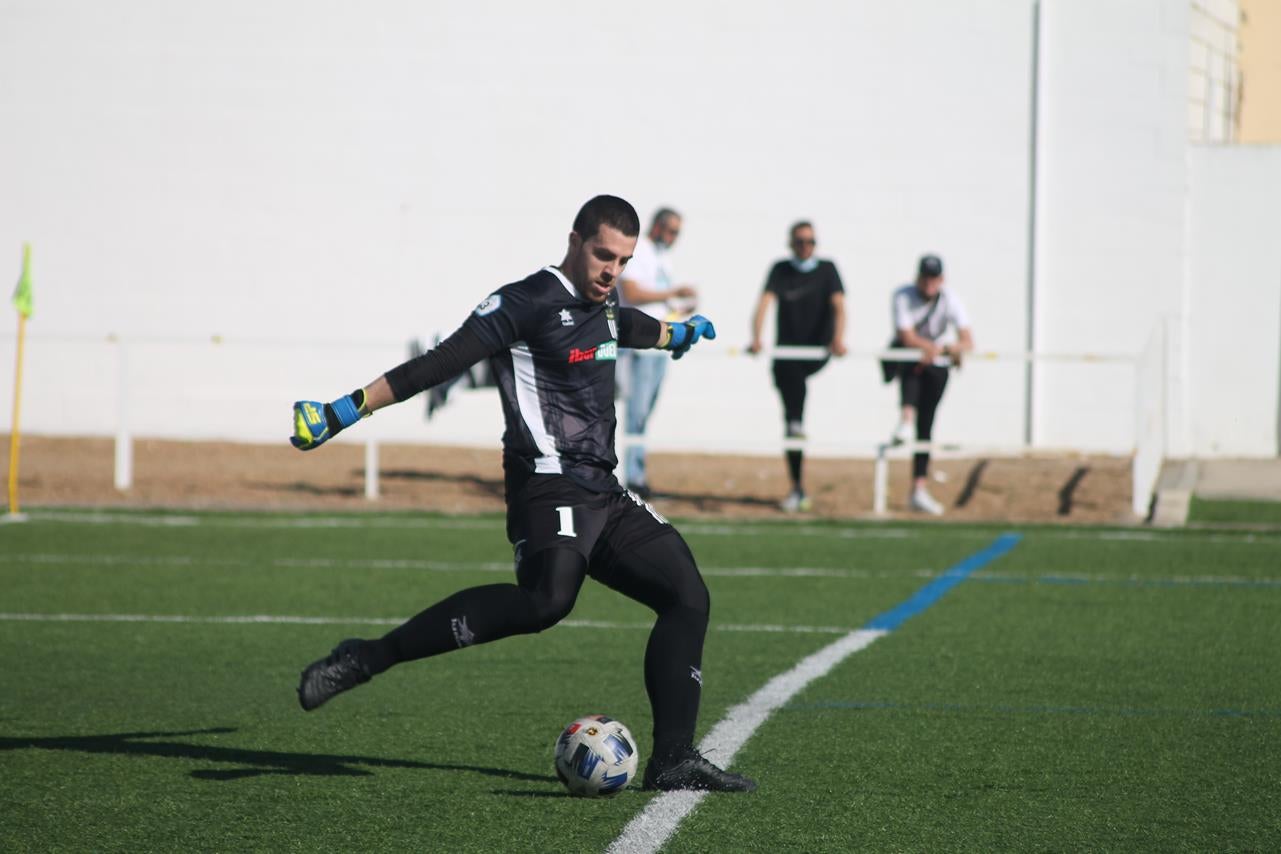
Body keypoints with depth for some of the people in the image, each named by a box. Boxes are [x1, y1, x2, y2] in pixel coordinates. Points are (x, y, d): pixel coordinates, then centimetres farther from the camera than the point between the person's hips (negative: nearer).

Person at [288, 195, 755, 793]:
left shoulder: (603, 307, 19)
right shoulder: (531, 301, -8)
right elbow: (443, 362, -15)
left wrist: (677, 334, 68)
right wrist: (346, 411, -22)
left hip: (604, 496, 9)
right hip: (551, 489, -9)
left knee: (687, 596, 2)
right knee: (546, 600, -33)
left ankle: (673, 761, 5)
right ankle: (367, 658, -28)